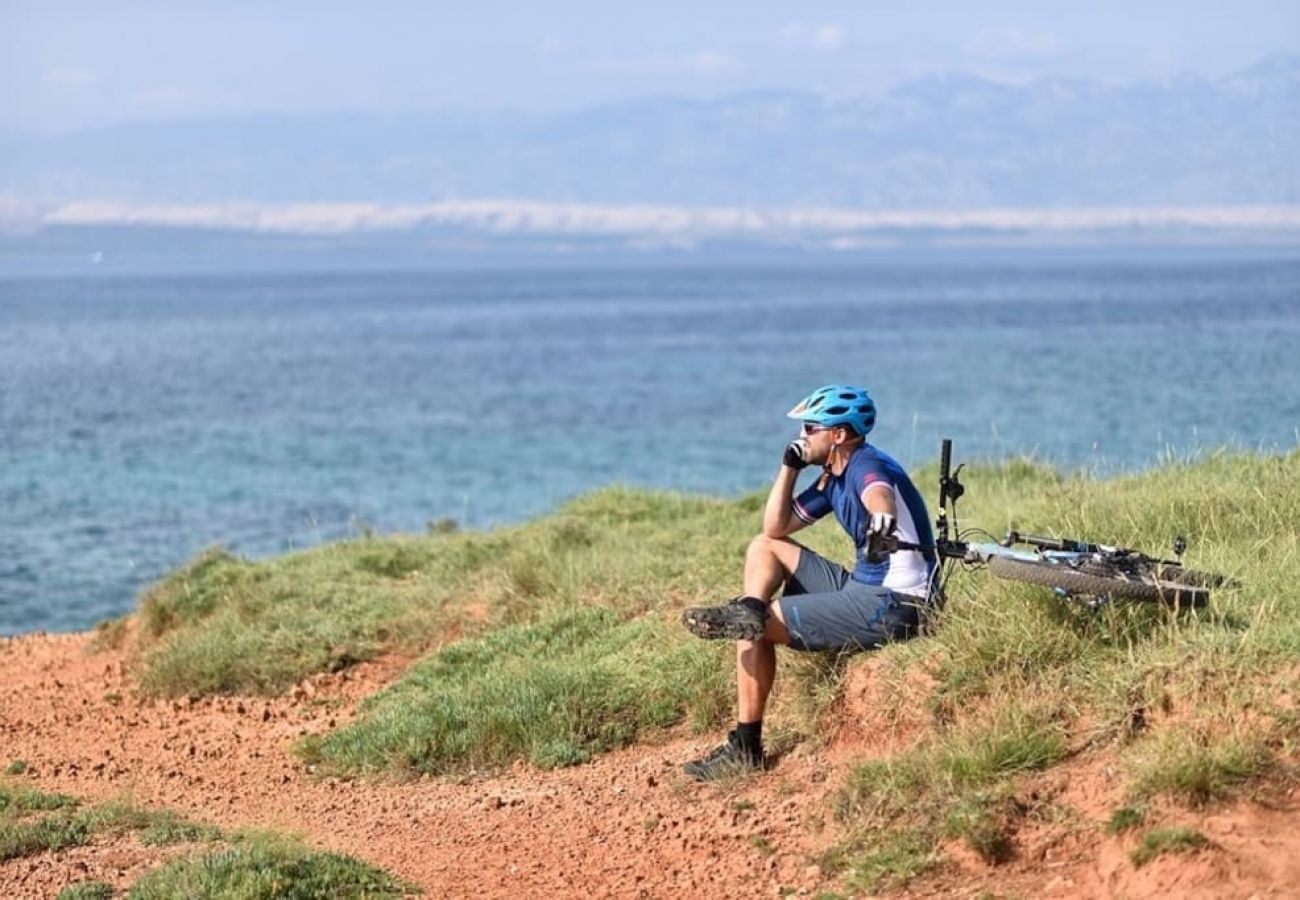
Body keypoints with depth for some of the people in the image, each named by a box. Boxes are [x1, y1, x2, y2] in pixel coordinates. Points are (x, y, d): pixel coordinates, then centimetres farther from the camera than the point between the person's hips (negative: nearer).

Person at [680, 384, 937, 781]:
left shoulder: (867, 465, -15)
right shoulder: (834, 480, 15)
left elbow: (880, 496, -41)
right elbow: (775, 528, 20)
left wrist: (882, 517, -65)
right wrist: (789, 467, 9)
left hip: (892, 607, -10)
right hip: (861, 588, 10)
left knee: (758, 629, -11)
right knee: (764, 547, 13)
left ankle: (746, 745, -10)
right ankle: (747, 612, -16)